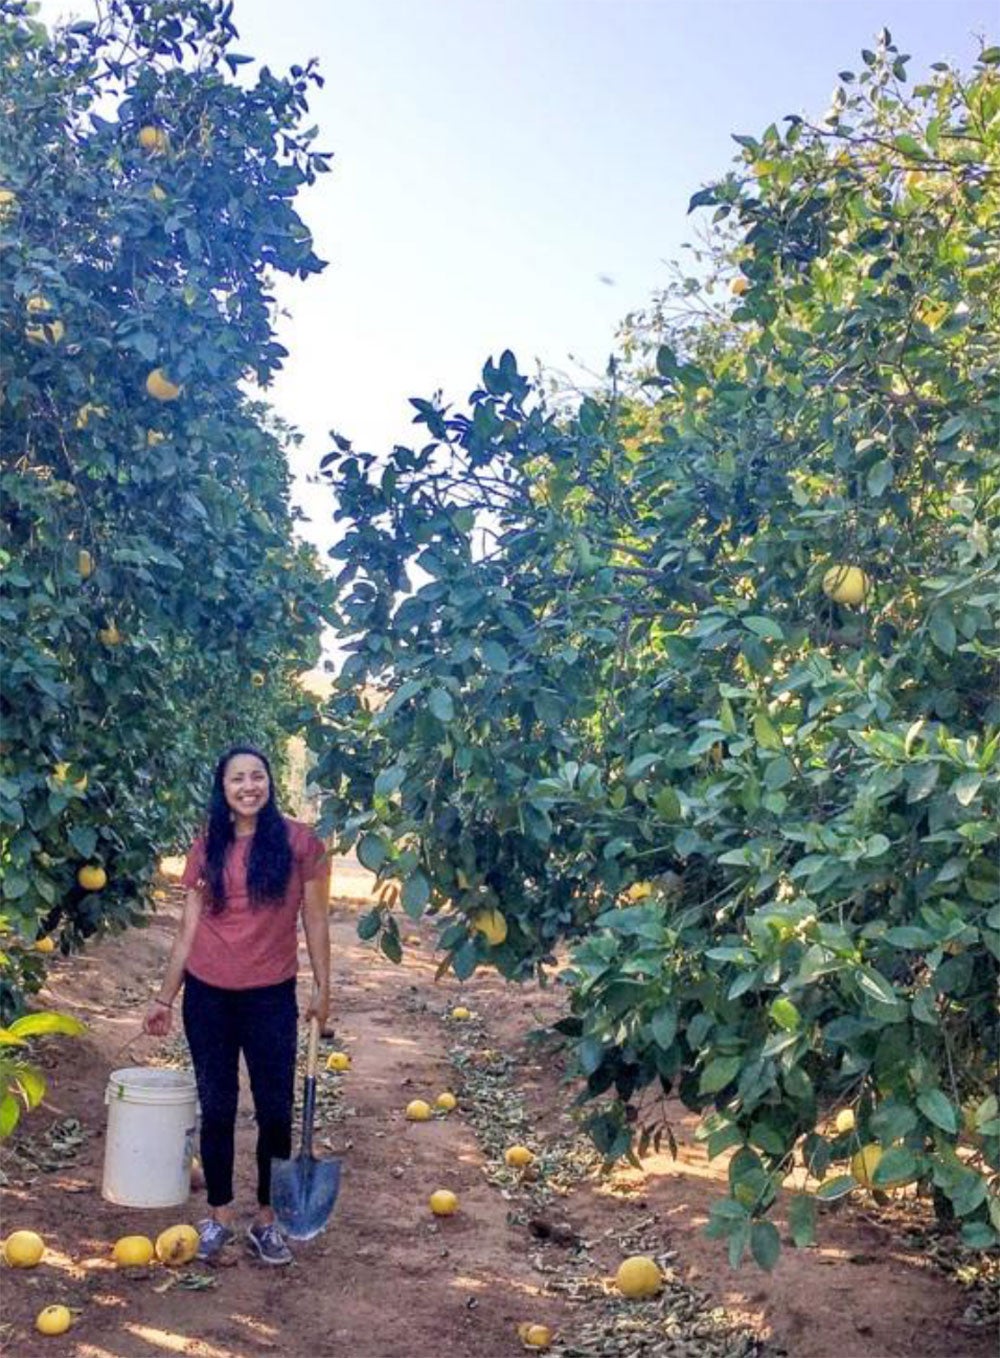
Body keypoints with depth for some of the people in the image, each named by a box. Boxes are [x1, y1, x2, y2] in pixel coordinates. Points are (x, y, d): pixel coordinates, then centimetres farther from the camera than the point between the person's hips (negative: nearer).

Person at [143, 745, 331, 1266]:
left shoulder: (299, 842, -5)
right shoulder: (206, 848, 2)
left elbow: (315, 920, 0)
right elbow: (189, 927, 6)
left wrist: (322, 988, -1)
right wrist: (164, 997, 6)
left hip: (271, 997, -2)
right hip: (206, 995, 2)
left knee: (275, 1111, 5)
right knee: (216, 1109, 11)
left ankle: (266, 1220, 21)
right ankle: (219, 1216, 25)